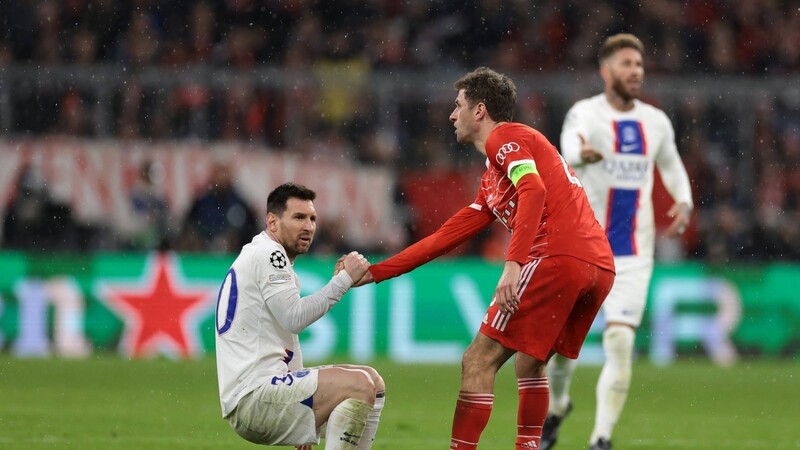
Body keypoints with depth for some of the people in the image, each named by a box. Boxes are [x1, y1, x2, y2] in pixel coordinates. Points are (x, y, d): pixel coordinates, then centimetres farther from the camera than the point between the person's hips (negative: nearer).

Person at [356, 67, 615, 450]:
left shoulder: (504, 137, 4)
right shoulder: (491, 182, 32)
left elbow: (534, 190, -14)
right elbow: (448, 235, 32)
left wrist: (513, 263, -25)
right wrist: (373, 273, 32)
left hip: (559, 258, -9)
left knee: (478, 361, -5)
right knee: (529, 364, 23)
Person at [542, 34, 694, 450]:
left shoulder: (656, 122, 5)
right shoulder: (585, 114, -10)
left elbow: (672, 166, 24)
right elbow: (570, 147, -34)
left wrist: (683, 202, 4)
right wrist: (583, 154, -58)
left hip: (633, 254, 2)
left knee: (620, 342, -12)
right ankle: (557, 406, 37)